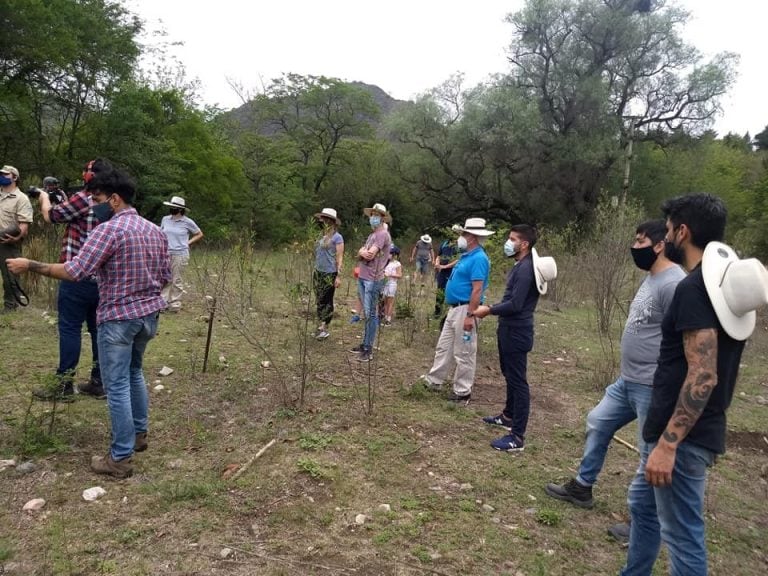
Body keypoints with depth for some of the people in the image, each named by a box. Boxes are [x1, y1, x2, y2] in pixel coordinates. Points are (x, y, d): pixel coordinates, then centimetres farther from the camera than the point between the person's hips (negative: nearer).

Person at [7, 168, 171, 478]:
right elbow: (165, 276, 10)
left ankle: (120, 458, 7)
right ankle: (139, 433, 34)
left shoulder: (108, 229, -16)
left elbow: (75, 271, -21)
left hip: (118, 318, -7)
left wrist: (30, 265, -11)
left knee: (117, 386, 0)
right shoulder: (156, 230, 7)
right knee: (134, 373, 25)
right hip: (149, 314, 8)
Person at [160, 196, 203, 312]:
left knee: (177, 280, 1)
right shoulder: (165, 219, 6)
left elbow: (200, 234, 8)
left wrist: (188, 243, -1)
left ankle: (175, 305, 10)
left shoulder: (187, 222, -4)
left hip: (180, 255, -4)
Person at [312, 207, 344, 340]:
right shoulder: (322, 236, 10)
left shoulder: (337, 237, -8)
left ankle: (324, 328, 6)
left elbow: (339, 257, -11)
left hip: (329, 274, -7)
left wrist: (339, 276, -15)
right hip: (318, 273, 7)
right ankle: (321, 326, 16)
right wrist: (315, 270, 12)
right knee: (319, 301, 9)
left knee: (327, 301, -1)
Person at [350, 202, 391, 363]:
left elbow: (369, 254, -18)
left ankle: (368, 350, -3)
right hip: (362, 278, 9)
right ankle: (365, 344, 21)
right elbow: (360, 254, 16)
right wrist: (362, 252, -6)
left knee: (371, 314, -6)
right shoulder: (371, 235, 19)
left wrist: (362, 252, 2)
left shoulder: (383, 234, -10)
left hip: (373, 280, -9)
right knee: (367, 314, 14)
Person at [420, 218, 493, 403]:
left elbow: (477, 289, -23)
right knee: (443, 347, 17)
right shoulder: (466, 256, 13)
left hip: (465, 310, -10)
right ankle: (433, 381, 28)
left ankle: (463, 393, 10)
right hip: (454, 309, 10)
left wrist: (470, 315, -26)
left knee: (463, 354, 0)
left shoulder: (478, 258, -18)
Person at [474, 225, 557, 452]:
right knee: (510, 375, 23)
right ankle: (509, 416, 42)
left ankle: (517, 437, -1)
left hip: (517, 332, -11)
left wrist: (489, 310, -15)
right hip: (510, 329, 11)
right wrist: (493, 308, 9)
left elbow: (515, 305, -26)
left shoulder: (526, 269, -21)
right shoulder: (521, 265, 12)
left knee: (518, 381, -6)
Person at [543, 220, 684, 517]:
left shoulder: (673, 284, -20)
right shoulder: (650, 278, 12)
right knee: (598, 423, 20)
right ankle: (581, 487, 35)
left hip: (652, 389, -11)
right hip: (627, 381, 11)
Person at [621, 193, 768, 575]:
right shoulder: (719, 281, 10)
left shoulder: (694, 288, -21)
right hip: (689, 429, 10)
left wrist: (667, 444, -25)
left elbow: (703, 377, -27)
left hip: (682, 437, -10)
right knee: (642, 504, 23)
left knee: (682, 534, 3)